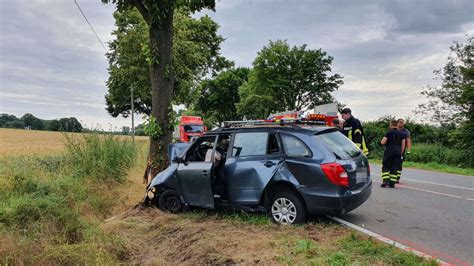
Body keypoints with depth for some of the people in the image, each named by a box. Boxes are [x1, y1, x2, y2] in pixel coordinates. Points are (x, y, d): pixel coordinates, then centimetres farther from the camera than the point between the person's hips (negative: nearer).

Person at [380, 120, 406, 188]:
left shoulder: (389, 132, -4)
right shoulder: (401, 133, 9)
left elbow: (382, 142, -10)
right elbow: (403, 145, 8)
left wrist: (387, 141, 12)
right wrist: (400, 153, 16)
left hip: (389, 152, -4)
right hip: (398, 152, 4)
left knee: (385, 167, 3)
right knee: (394, 168, 6)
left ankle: (385, 181, -10)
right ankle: (392, 183, 4)